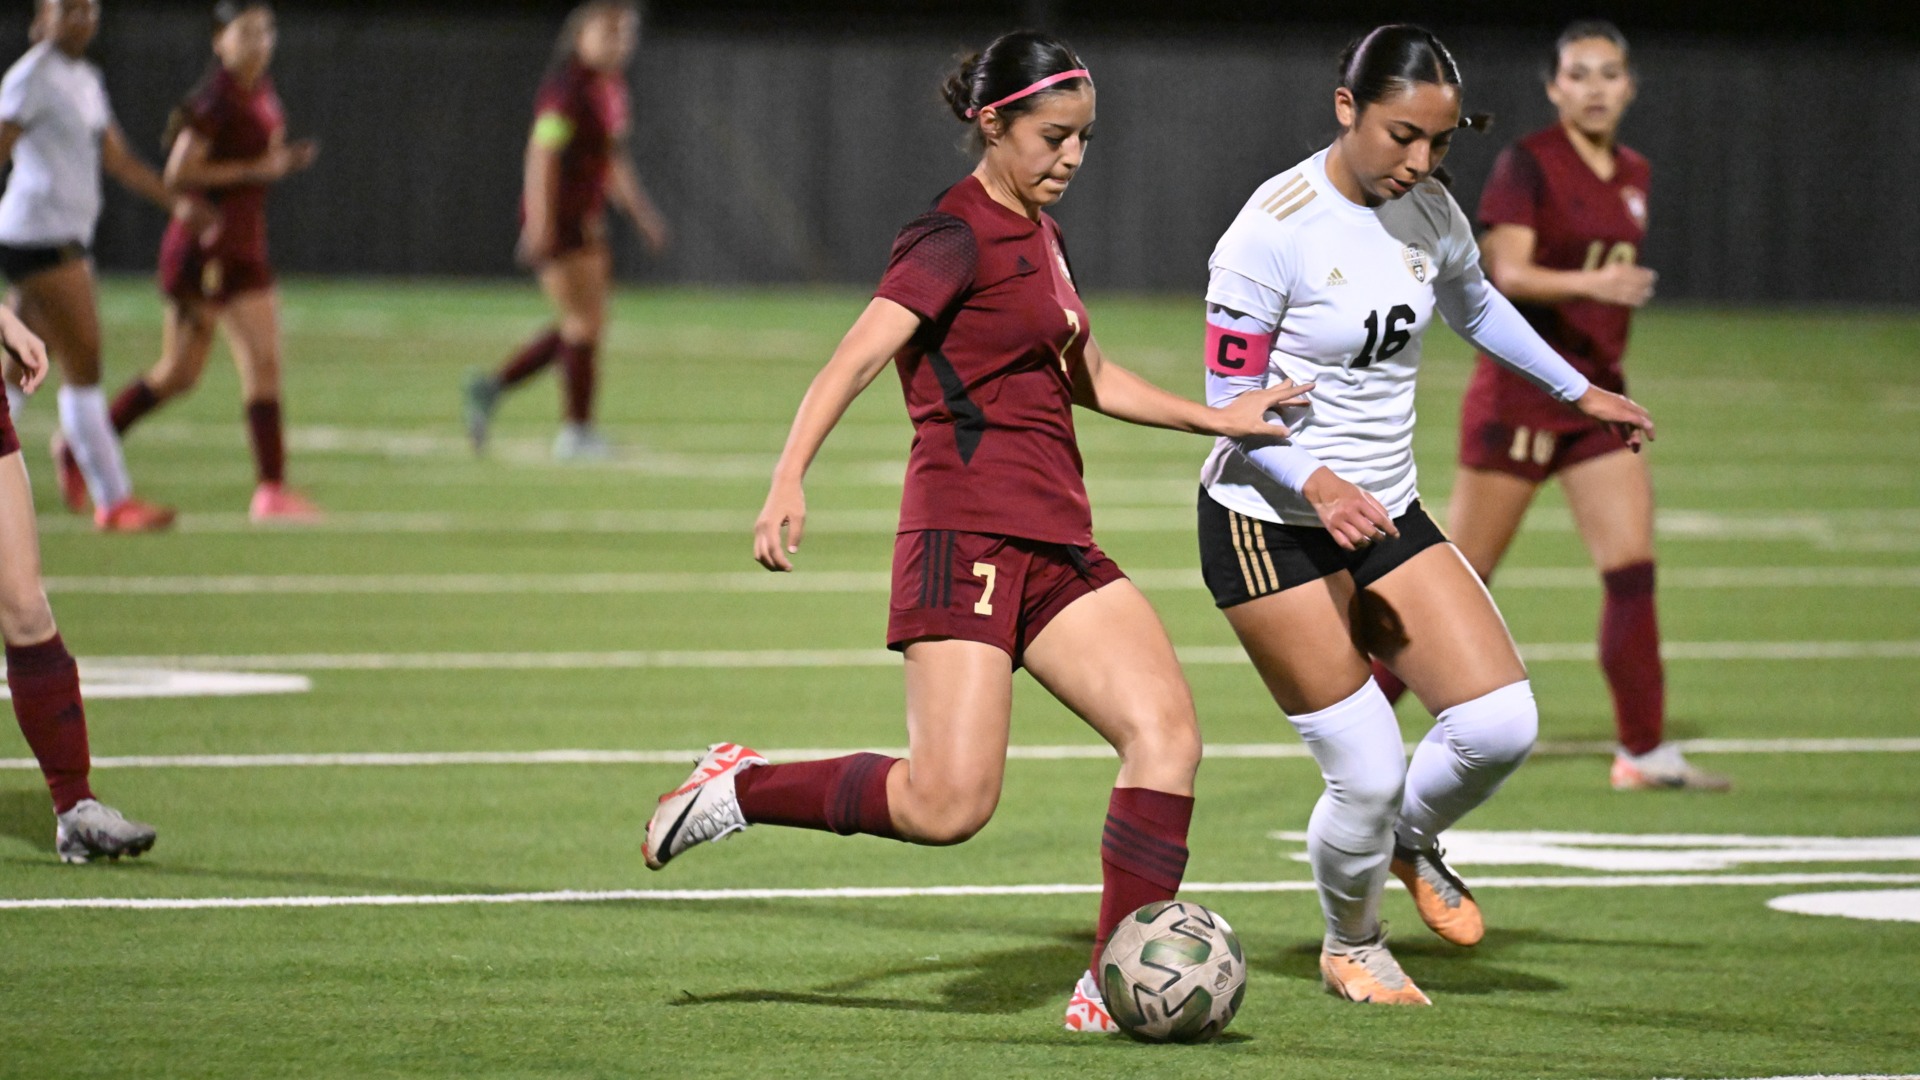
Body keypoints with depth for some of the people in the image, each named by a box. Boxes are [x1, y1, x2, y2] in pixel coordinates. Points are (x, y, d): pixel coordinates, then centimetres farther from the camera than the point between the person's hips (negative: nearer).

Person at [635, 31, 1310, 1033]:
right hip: (967, 535, -9)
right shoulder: (958, 236, -8)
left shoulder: (1039, 234, 19)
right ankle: (737, 788, 5)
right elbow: (857, 358, -21)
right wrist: (789, 482, -35)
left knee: (1167, 731, -9)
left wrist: (1211, 418, 29)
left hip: (1055, 544, 9)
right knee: (949, 806, -16)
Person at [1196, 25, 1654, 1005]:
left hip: (1385, 513, 6)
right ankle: (1351, 947, 22)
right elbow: (1232, 406, -17)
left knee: (1501, 724, -8)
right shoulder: (1275, 229, -20)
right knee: (1367, 775, -9)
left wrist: (1579, 391, 31)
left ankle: (1411, 846, 25)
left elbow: (1473, 305, 23)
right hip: (1270, 527, -6)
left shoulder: (1428, 211, -1)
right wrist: (1319, 487, -33)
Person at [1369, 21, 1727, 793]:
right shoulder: (1528, 164, -11)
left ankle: (1645, 752, 0)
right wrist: (1590, 284, -38)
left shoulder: (1633, 175, 10)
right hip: (1521, 388, -6)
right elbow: (1508, 272, -23)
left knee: (1632, 572, -4)